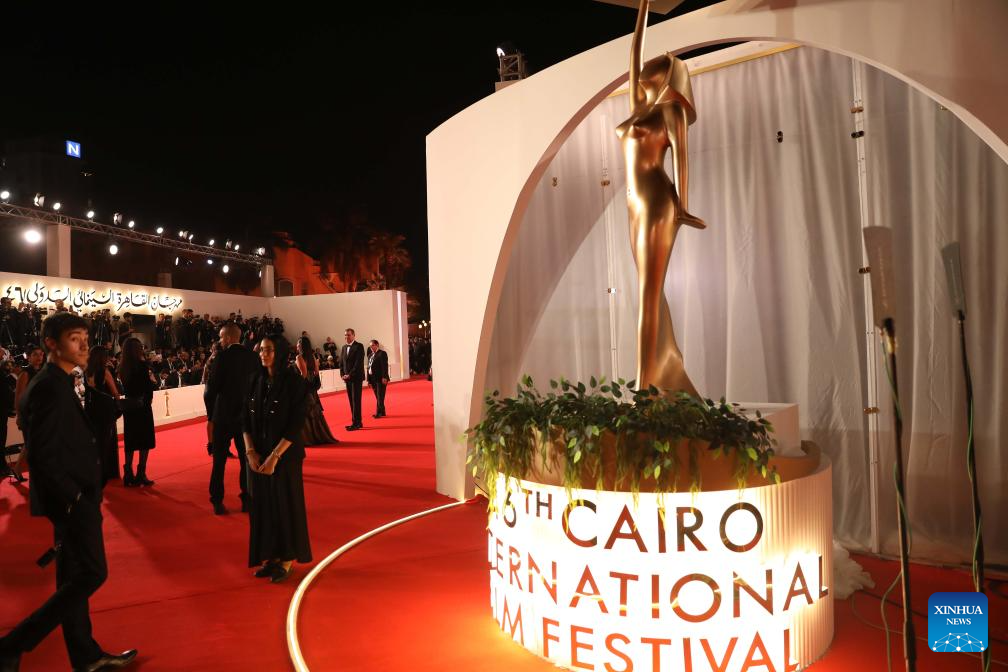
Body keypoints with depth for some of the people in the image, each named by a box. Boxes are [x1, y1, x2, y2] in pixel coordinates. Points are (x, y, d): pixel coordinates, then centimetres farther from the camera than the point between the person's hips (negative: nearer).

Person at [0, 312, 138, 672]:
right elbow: (44, 456, -22)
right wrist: (75, 498, -20)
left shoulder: (56, 383, 12)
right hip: (71, 499, -10)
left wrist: (77, 497, 13)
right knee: (92, 573, -3)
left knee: (74, 577, 15)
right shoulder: (50, 386, -18)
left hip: (71, 498, 10)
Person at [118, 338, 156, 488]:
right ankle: (141, 474, 1)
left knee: (130, 441, 12)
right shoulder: (141, 365, -13)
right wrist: (154, 382, 3)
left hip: (128, 406, 6)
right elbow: (149, 386, -17)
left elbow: (126, 386, 10)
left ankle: (128, 475, 14)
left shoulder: (123, 366, 4)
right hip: (142, 405, -6)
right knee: (145, 441, 3)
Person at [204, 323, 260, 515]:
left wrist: (211, 415, 2)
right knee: (247, 459, 12)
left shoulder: (223, 357, -13)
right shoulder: (253, 357, -1)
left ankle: (217, 502, 12)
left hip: (223, 415, -3)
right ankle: (247, 500, 15)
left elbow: (210, 390, -12)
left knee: (219, 460, 9)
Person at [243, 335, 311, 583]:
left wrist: (275, 456, -18)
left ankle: (287, 559, 20)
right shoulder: (257, 381, 4)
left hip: (285, 455, -5)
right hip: (258, 456, 5)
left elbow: (296, 424, -15)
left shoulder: (294, 382, -12)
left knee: (285, 504, 5)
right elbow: (246, 419, 5)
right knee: (263, 504, 10)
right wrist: (250, 451, -7)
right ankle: (271, 556, 25)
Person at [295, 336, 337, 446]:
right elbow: (316, 372, 7)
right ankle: (320, 435, 19)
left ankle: (306, 438, 2)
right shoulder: (312, 356, 6)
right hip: (312, 388, 7)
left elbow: (303, 373, -19)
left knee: (304, 412, 0)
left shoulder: (299, 357, -14)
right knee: (314, 411, 13)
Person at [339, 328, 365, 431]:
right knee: (351, 401, 8)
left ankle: (356, 423, -5)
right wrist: (342, 374, 0)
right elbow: (341, 362, 15)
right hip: (347, 378, 7)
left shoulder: (359, 346, -7)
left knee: (356, 400, -7)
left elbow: (358, 362, -14)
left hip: (356, 378, -7)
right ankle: (357, 422, 13)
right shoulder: (344, 348, 15)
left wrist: (350, 375, -17)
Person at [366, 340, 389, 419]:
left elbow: (384, 366, -14)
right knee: (378, 397, 10)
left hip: (381, 379, -7)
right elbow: (368, 367, 15)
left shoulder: (382, 353, -5)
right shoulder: (370, 355, 17)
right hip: (373, 379, 7)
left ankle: (379, 412, -3)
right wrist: (368, 379, 10)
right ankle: (381, 412, 15)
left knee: (380, 397, -6)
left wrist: (384, 377, -21)